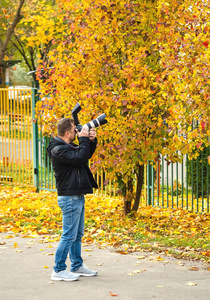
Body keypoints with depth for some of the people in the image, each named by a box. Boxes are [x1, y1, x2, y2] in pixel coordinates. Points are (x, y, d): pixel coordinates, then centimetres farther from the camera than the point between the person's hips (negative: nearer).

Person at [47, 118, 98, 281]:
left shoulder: (69, 146, 14)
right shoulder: (58, 149, -17)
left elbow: (86, 155, 25)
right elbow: (80, 157, -26)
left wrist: (91, 141, 8)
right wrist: (83, 139, -15)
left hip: (77, 196, 10)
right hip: (69, 198, -10)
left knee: (78, 234, 16)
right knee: (69, 235, -8)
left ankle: (77, 266, 25)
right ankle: (59, 270, -3)